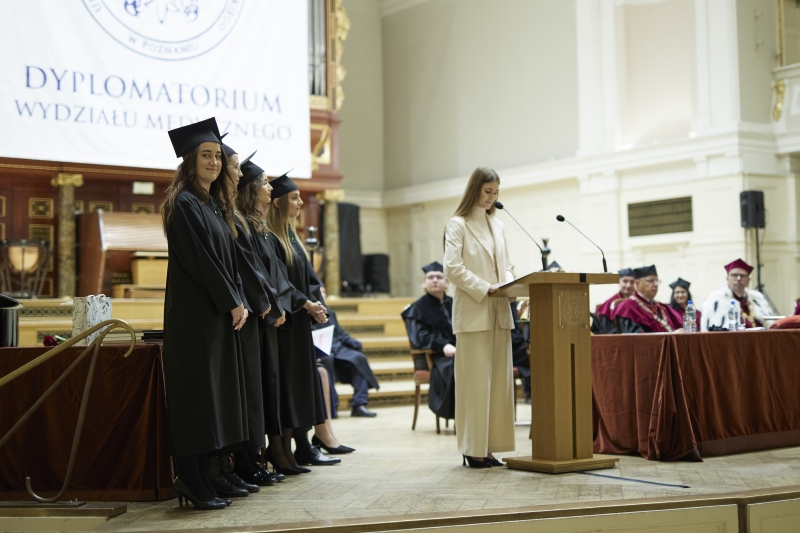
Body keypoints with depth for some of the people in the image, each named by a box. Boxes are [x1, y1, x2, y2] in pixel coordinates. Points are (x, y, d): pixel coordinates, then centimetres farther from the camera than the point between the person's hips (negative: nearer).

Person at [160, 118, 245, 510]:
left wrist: (240, 302, 3)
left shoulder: (216, 205, 17)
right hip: (194, 312, -9)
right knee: (196, 393, -7)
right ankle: (193, 484, -1)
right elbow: (201, 259, -16)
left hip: (220, 313, 9)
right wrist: (232, 303, -12)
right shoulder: (184, 203, -10)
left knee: (214, 396, 8)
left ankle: (198, 480, 14)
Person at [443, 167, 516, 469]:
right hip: (473, 313, -7)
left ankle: (490, 445, 11)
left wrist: (509, 284, -1)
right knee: (476, 381, -6)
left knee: (500, 379, 5)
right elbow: (452, 268, -12)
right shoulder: (458, 225, -2)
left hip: (499, 312, 7)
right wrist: (485, 288, -17)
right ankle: (473, 449, 0)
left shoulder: (497, 225, 17)